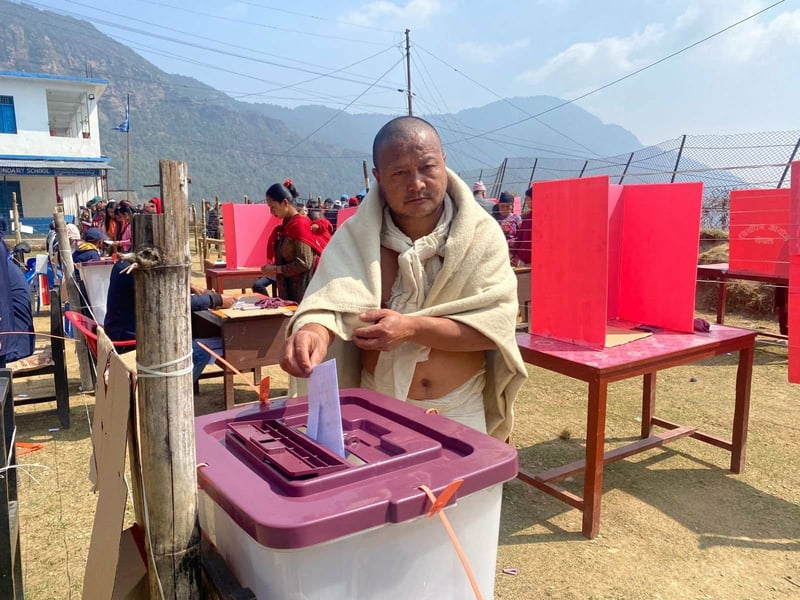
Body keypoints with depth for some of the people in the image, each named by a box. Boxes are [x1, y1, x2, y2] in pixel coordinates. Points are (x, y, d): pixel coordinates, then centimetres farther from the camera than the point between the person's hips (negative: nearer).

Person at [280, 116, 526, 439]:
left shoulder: (481, 234, -10)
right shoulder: (356, 237, -8)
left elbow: (496, 325, -16)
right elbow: (332, 301, -23)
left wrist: (411, 328, -26)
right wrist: (315, 332, -46)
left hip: (460, 412, 0)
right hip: (378, 409, 0)